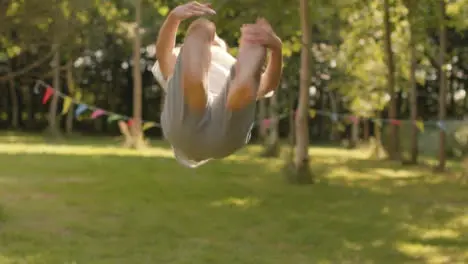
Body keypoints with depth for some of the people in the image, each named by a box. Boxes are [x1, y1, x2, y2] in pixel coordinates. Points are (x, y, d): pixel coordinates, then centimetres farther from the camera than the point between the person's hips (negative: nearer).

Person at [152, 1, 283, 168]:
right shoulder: (173, 71, 42)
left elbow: (271, 83, 17)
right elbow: (162, 52, 16)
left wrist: (276, 47, -6)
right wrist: (173, 17, -7)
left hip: (224, 135, 1)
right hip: (186, 128, 0)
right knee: (200, 28, -10)